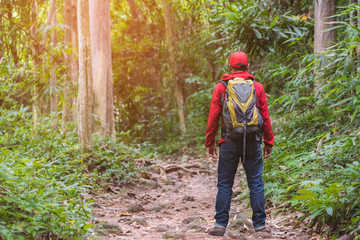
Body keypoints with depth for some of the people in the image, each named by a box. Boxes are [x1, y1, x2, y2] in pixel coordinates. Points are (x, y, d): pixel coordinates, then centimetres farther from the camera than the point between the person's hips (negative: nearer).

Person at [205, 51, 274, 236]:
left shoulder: (221, 87, 1)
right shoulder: (257, 87, 4)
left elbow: (213, 118, 1)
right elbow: (265, 117, 4)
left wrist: (210, 142, 9)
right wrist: (269, 142, 12)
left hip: (229, 143, -1)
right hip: (252, 142, 1)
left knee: (224, 185, 6)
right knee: (256, 184, 7)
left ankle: (220, 224, 5)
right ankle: (260, 224, 8)